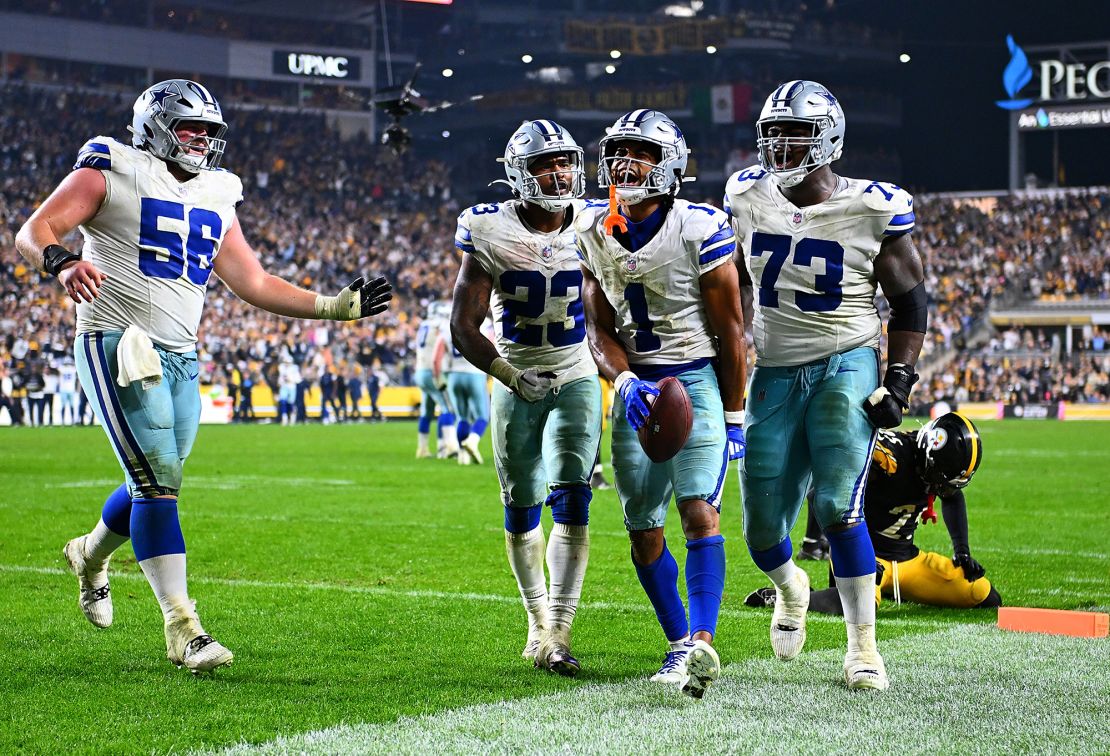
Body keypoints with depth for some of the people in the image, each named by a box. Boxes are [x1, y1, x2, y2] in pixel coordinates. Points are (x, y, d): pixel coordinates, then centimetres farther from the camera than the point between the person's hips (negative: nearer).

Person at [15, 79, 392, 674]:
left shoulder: (214, 198, 16)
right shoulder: (112, 173, -3)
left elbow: (254, 283, 18)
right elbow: (34, 232, -10)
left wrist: (336, 307, 12)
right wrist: (63, 263, -32)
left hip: (180, 357, 7)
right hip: (119, 347, -7)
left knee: (157, 483, 11)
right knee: (157, 481, -12)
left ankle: (92, 555, 41)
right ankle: (181, 626, -8)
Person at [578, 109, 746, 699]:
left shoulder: (698, 229, -12)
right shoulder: (595, 234, 4)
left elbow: (729, 330, -7)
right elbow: (599, 328, 5)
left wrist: (733, 417, -6)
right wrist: (626, 383, -15)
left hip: (699, 378, -5)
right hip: (637, 386, 6)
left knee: (699, 511, -21)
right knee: (643, 532, 4)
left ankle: (701, 643, -31)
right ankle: (681, 645, 16)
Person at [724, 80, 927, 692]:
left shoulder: (872, 210, -8)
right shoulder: (748, 197, 3)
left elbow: (909, 299, 1)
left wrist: (899, 382, -7)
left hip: (846, 368, -4)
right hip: (774, 375, 4)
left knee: (837, 507, -18)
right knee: (762, 529, 2)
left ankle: (863, 646, -2)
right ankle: (791, 587, 39)